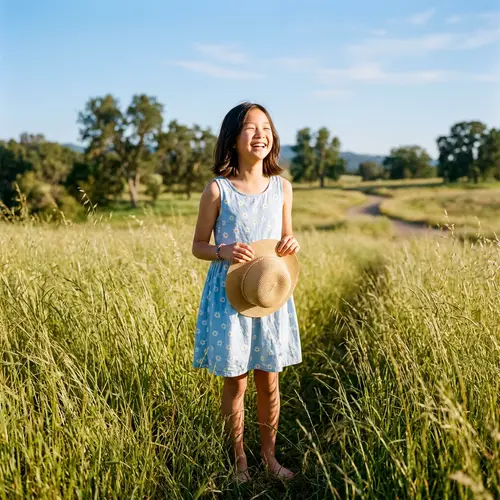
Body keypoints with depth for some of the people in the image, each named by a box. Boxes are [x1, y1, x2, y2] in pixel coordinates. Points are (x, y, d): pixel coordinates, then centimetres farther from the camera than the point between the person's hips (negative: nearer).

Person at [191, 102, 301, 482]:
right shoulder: (217, 189, -9)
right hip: (230, 293, -3)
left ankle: (269, 454, 33)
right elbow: (198, 246, -2)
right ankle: (240, 460, 30)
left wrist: (292, 245, -11)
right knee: (236, 382, 9)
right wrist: (224, 252, -22)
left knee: (269, 381, 12)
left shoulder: (282, 186, 1)